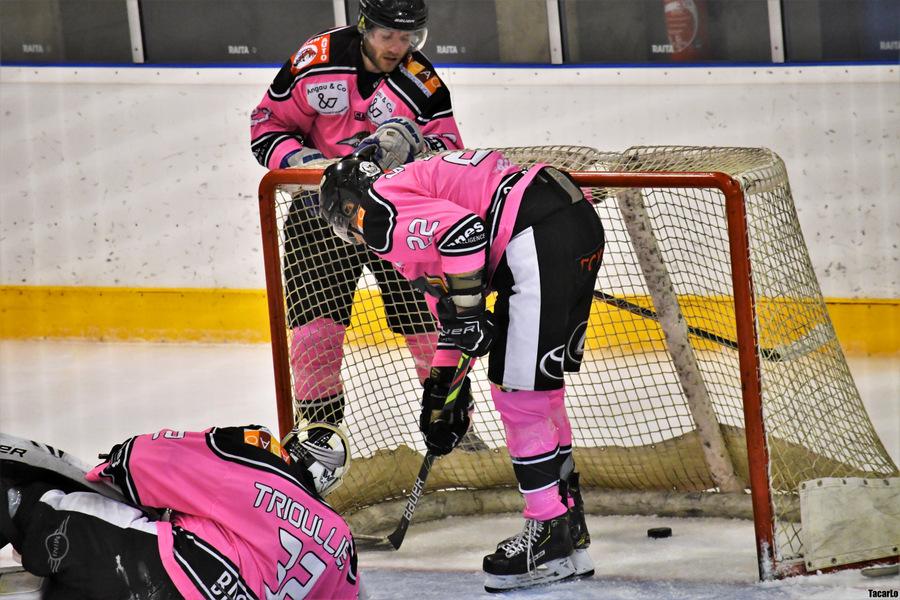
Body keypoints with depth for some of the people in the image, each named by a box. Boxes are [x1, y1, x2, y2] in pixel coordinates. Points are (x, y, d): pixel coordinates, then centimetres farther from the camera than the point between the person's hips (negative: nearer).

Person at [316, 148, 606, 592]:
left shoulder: (382, 210, -2)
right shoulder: (419, 185, 29)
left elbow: (462, 231, -19)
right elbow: (445, 296, 32)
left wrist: (466, 315, -11)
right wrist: (443, 383, 33)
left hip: (541, 238, -10)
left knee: (521, 393, -4)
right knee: (539, 390, 18)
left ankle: (553, 531, -2)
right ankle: (569, 532, 23)